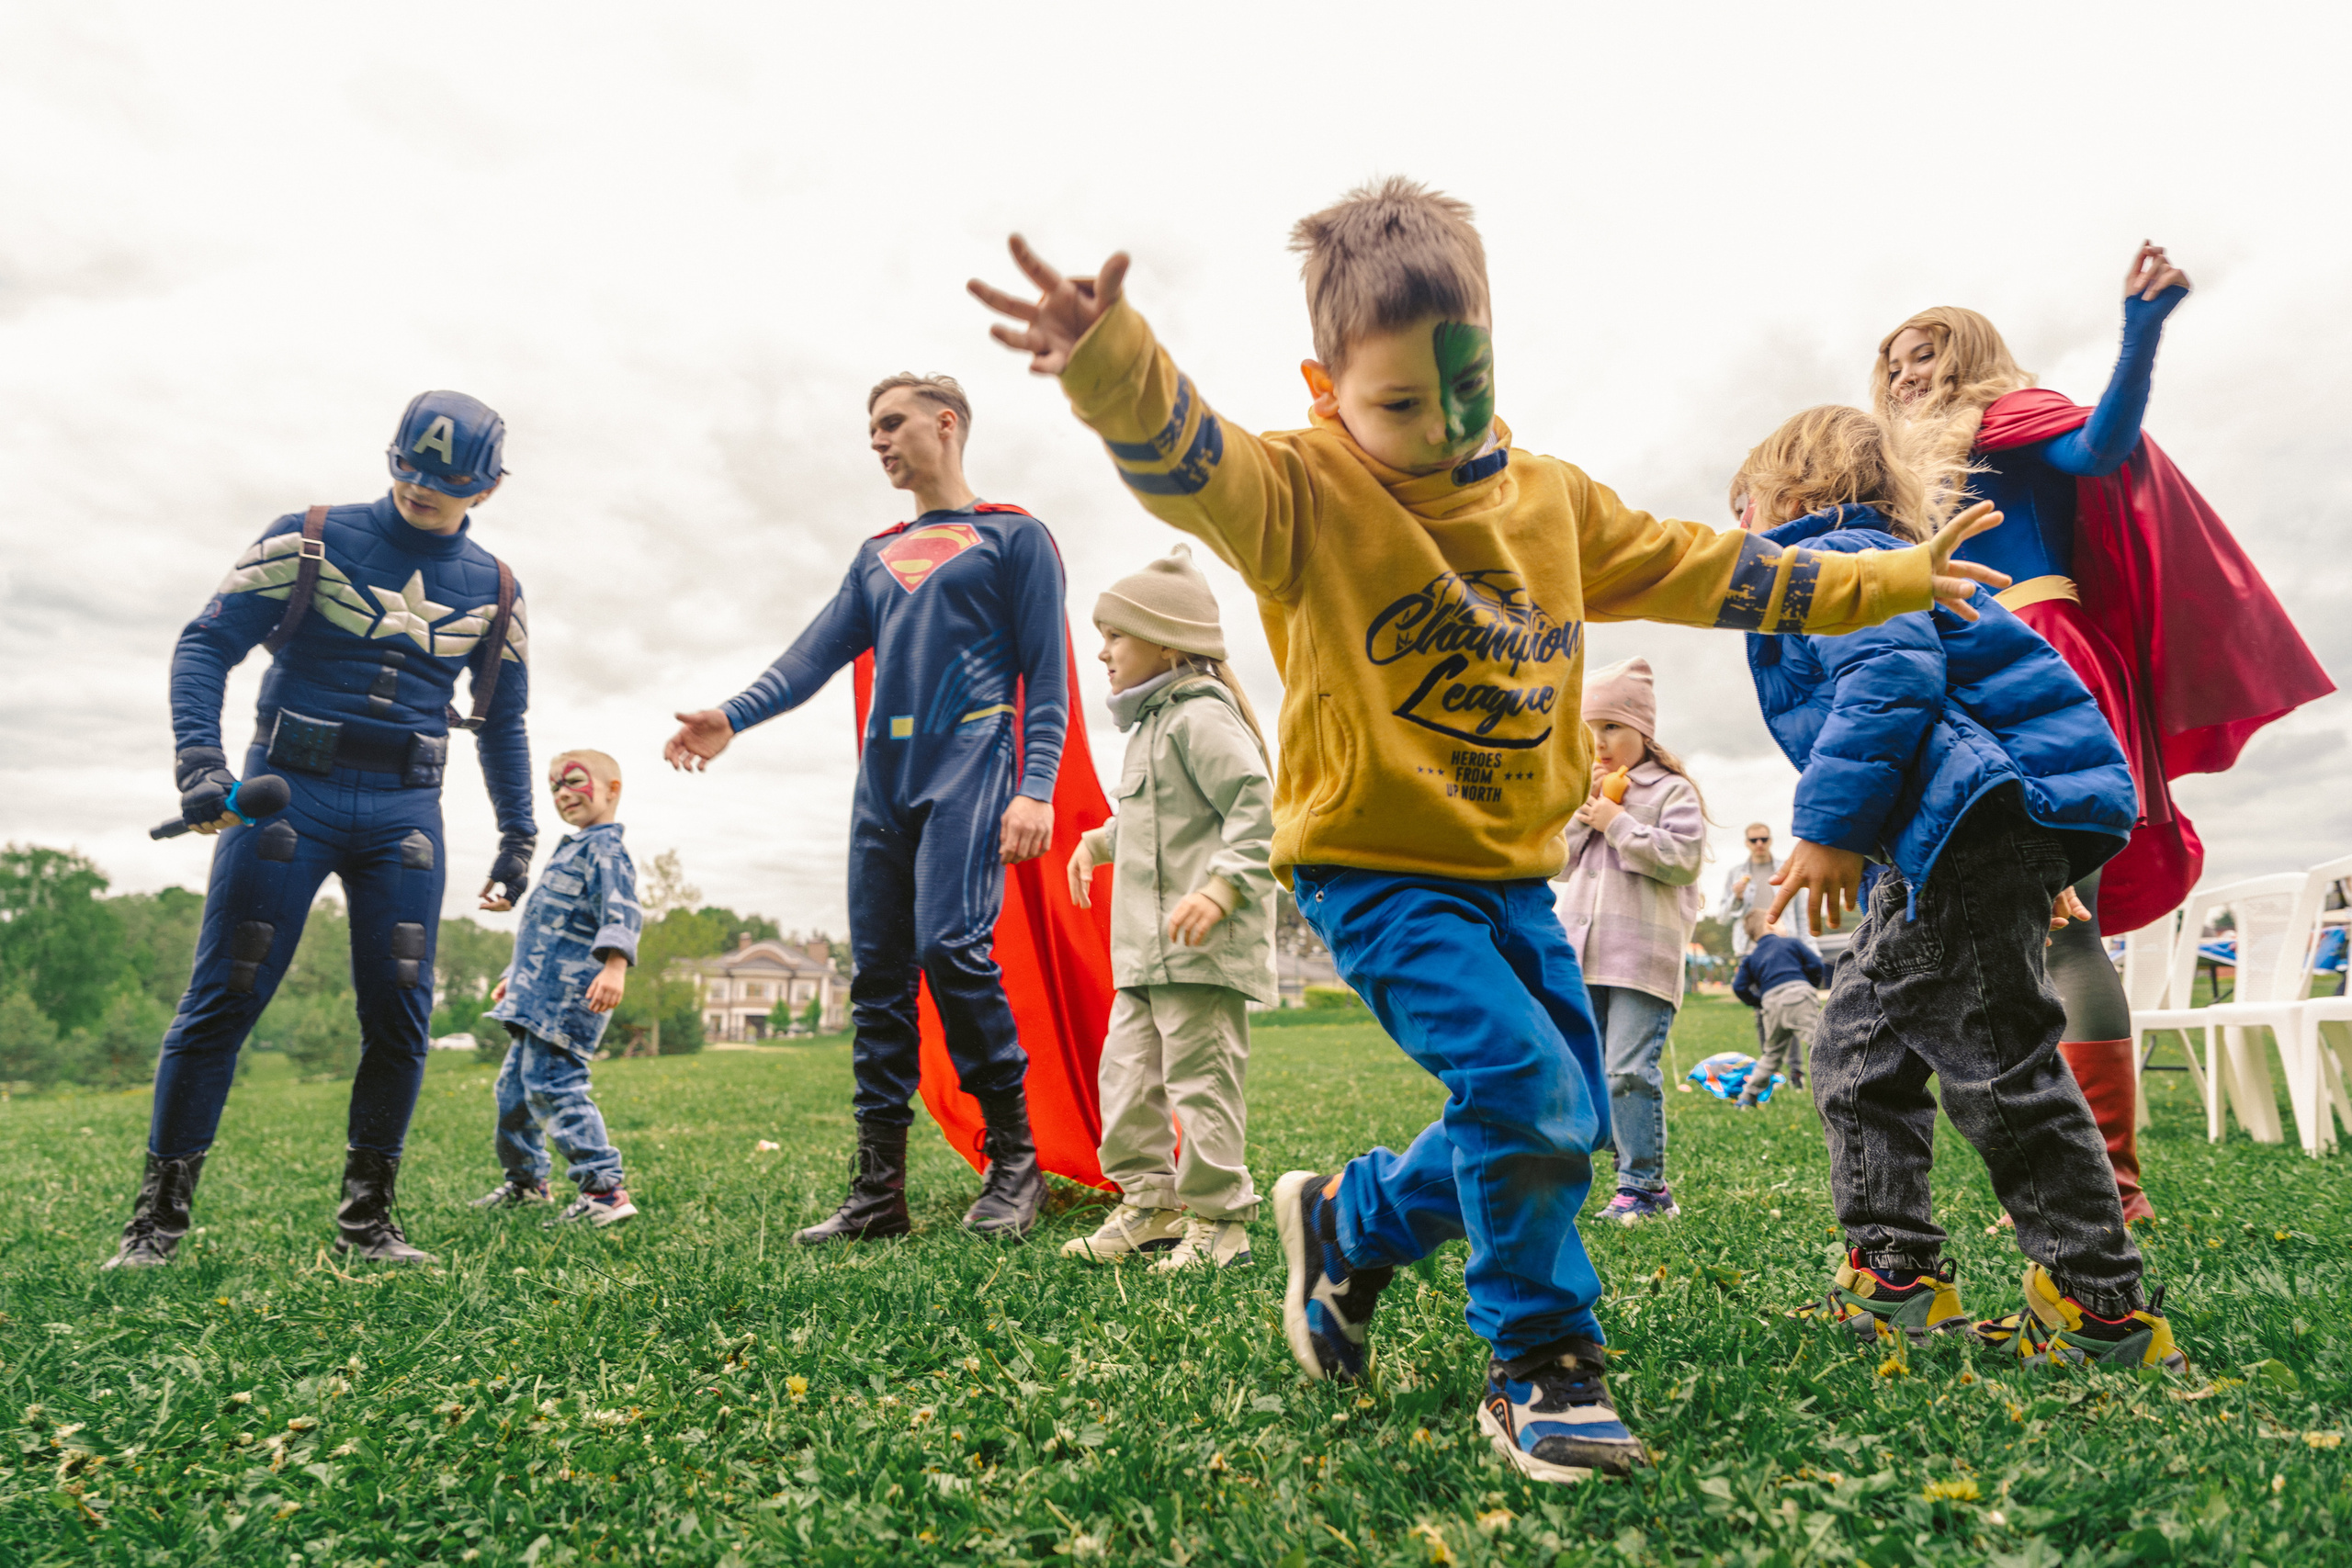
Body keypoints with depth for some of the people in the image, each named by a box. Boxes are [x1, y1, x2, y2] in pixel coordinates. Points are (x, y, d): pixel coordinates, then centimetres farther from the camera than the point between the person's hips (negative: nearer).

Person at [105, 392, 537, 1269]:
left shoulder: (494, 590, 9)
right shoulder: (309, 540, 1)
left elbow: (503, 723, 17)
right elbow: (207, 643, -2)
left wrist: (517, 837, 13)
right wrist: (199, 760, -17)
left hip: (405, 813, 2)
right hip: (288, 791, -2)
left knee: (400, 1017, -2)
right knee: (222, 1002, -2)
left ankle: (367, 1222, 11)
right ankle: (158, 1218, 12)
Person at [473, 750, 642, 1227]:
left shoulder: (605, 848, -10)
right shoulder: (572, 849, 23)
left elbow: (620, 911, -28)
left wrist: (615, 964, -44)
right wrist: (514, 977, 39)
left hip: (567, 995, -11)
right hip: (539, 995, 11)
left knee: (552, 1085, -18)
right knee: (514, 1086, 20)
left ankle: (604, 1190, -19)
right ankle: (525, 1179, 37)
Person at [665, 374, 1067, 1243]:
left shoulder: (1013, 536, 7)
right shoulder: (877, 556, 24)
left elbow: (1046, 677, 0)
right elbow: (817, 653, 12)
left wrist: (1035, 788, -13)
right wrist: (732, 716, -6)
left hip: (969, 766, -6)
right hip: (884, 780, 6)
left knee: (951, 944, -21)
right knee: (877, 971, 2)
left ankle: (1014, 1159, -6)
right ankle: (878, 1189, 7)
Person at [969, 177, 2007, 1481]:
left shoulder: (1553, 499, 6)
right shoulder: (1306, 494, -12)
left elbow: (1705, 571, 16)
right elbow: (1186, 463, -32)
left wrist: (1894, 582, 21)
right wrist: (1109, 363, -54)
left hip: (1513, 869, 7)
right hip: (1375, 869, -6)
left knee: (1559, 1122, 12)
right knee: (1525, 1087, -19)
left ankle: (1347, 1223, 35)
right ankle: (1540, 1370, 5)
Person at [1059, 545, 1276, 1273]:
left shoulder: (1200, 716, -12)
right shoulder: (1156, 722, 21)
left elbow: (1256, 803, -21)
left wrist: (1222, 887, -29)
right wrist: (1099, 842, 23)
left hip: (1202, 944, -11)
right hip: (1147, 946, 11)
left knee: (1199, 1077, -6)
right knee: (1127, 1069, 12)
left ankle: (1218, 1221, 5)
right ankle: (1150, 1204, 23)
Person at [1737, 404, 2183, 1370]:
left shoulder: (1833, 561, -4)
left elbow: (1894, 676, -23)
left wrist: (1831, 826, -26)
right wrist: (2031, 874, 31)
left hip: (1985, 809, -11)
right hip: (1954, 835, 11)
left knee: (1995, 1063, -6)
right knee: (1858, 1044, 12)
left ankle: (2102, 1307, 4)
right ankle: (1894, 1273, 16)